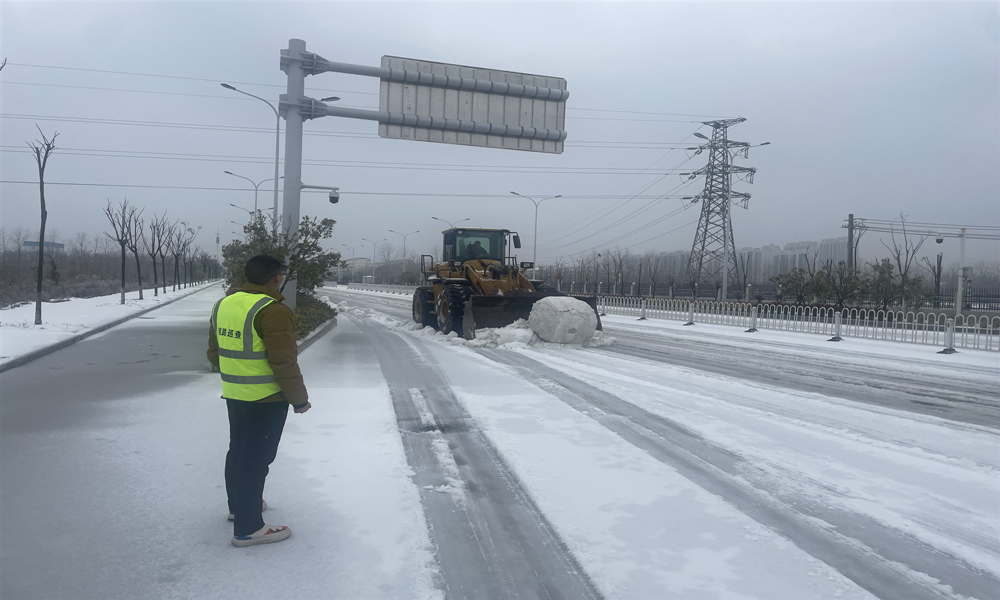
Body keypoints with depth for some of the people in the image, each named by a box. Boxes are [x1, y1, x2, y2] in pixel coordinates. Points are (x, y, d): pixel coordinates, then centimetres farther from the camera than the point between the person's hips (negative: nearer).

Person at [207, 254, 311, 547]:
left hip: (233, 395, 9)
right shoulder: (272, 310, -21)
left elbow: (214, 353, 15)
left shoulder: (223, 304, 6)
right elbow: (284, 362, -22)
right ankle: (248, 528, 6)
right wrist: (299, 399, -11)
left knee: (238, 450, 23)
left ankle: (238, 504, 41)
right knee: (256, 458, -1)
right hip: (266, 399, -8)